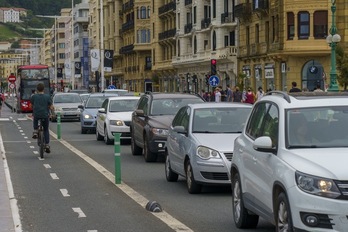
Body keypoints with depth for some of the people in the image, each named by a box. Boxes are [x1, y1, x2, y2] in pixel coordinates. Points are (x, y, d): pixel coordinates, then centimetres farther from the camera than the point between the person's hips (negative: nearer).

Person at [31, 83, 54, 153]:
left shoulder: (34, 96, 1)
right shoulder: (48, 96, -1)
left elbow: (32, 106, 12)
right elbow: (51, 107, -2)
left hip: (36, 115, 0)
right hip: (45, 115, 0)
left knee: (35, 119, 37)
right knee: (46, 130, 17)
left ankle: (35, 131, 18)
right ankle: (47, 145, 9)